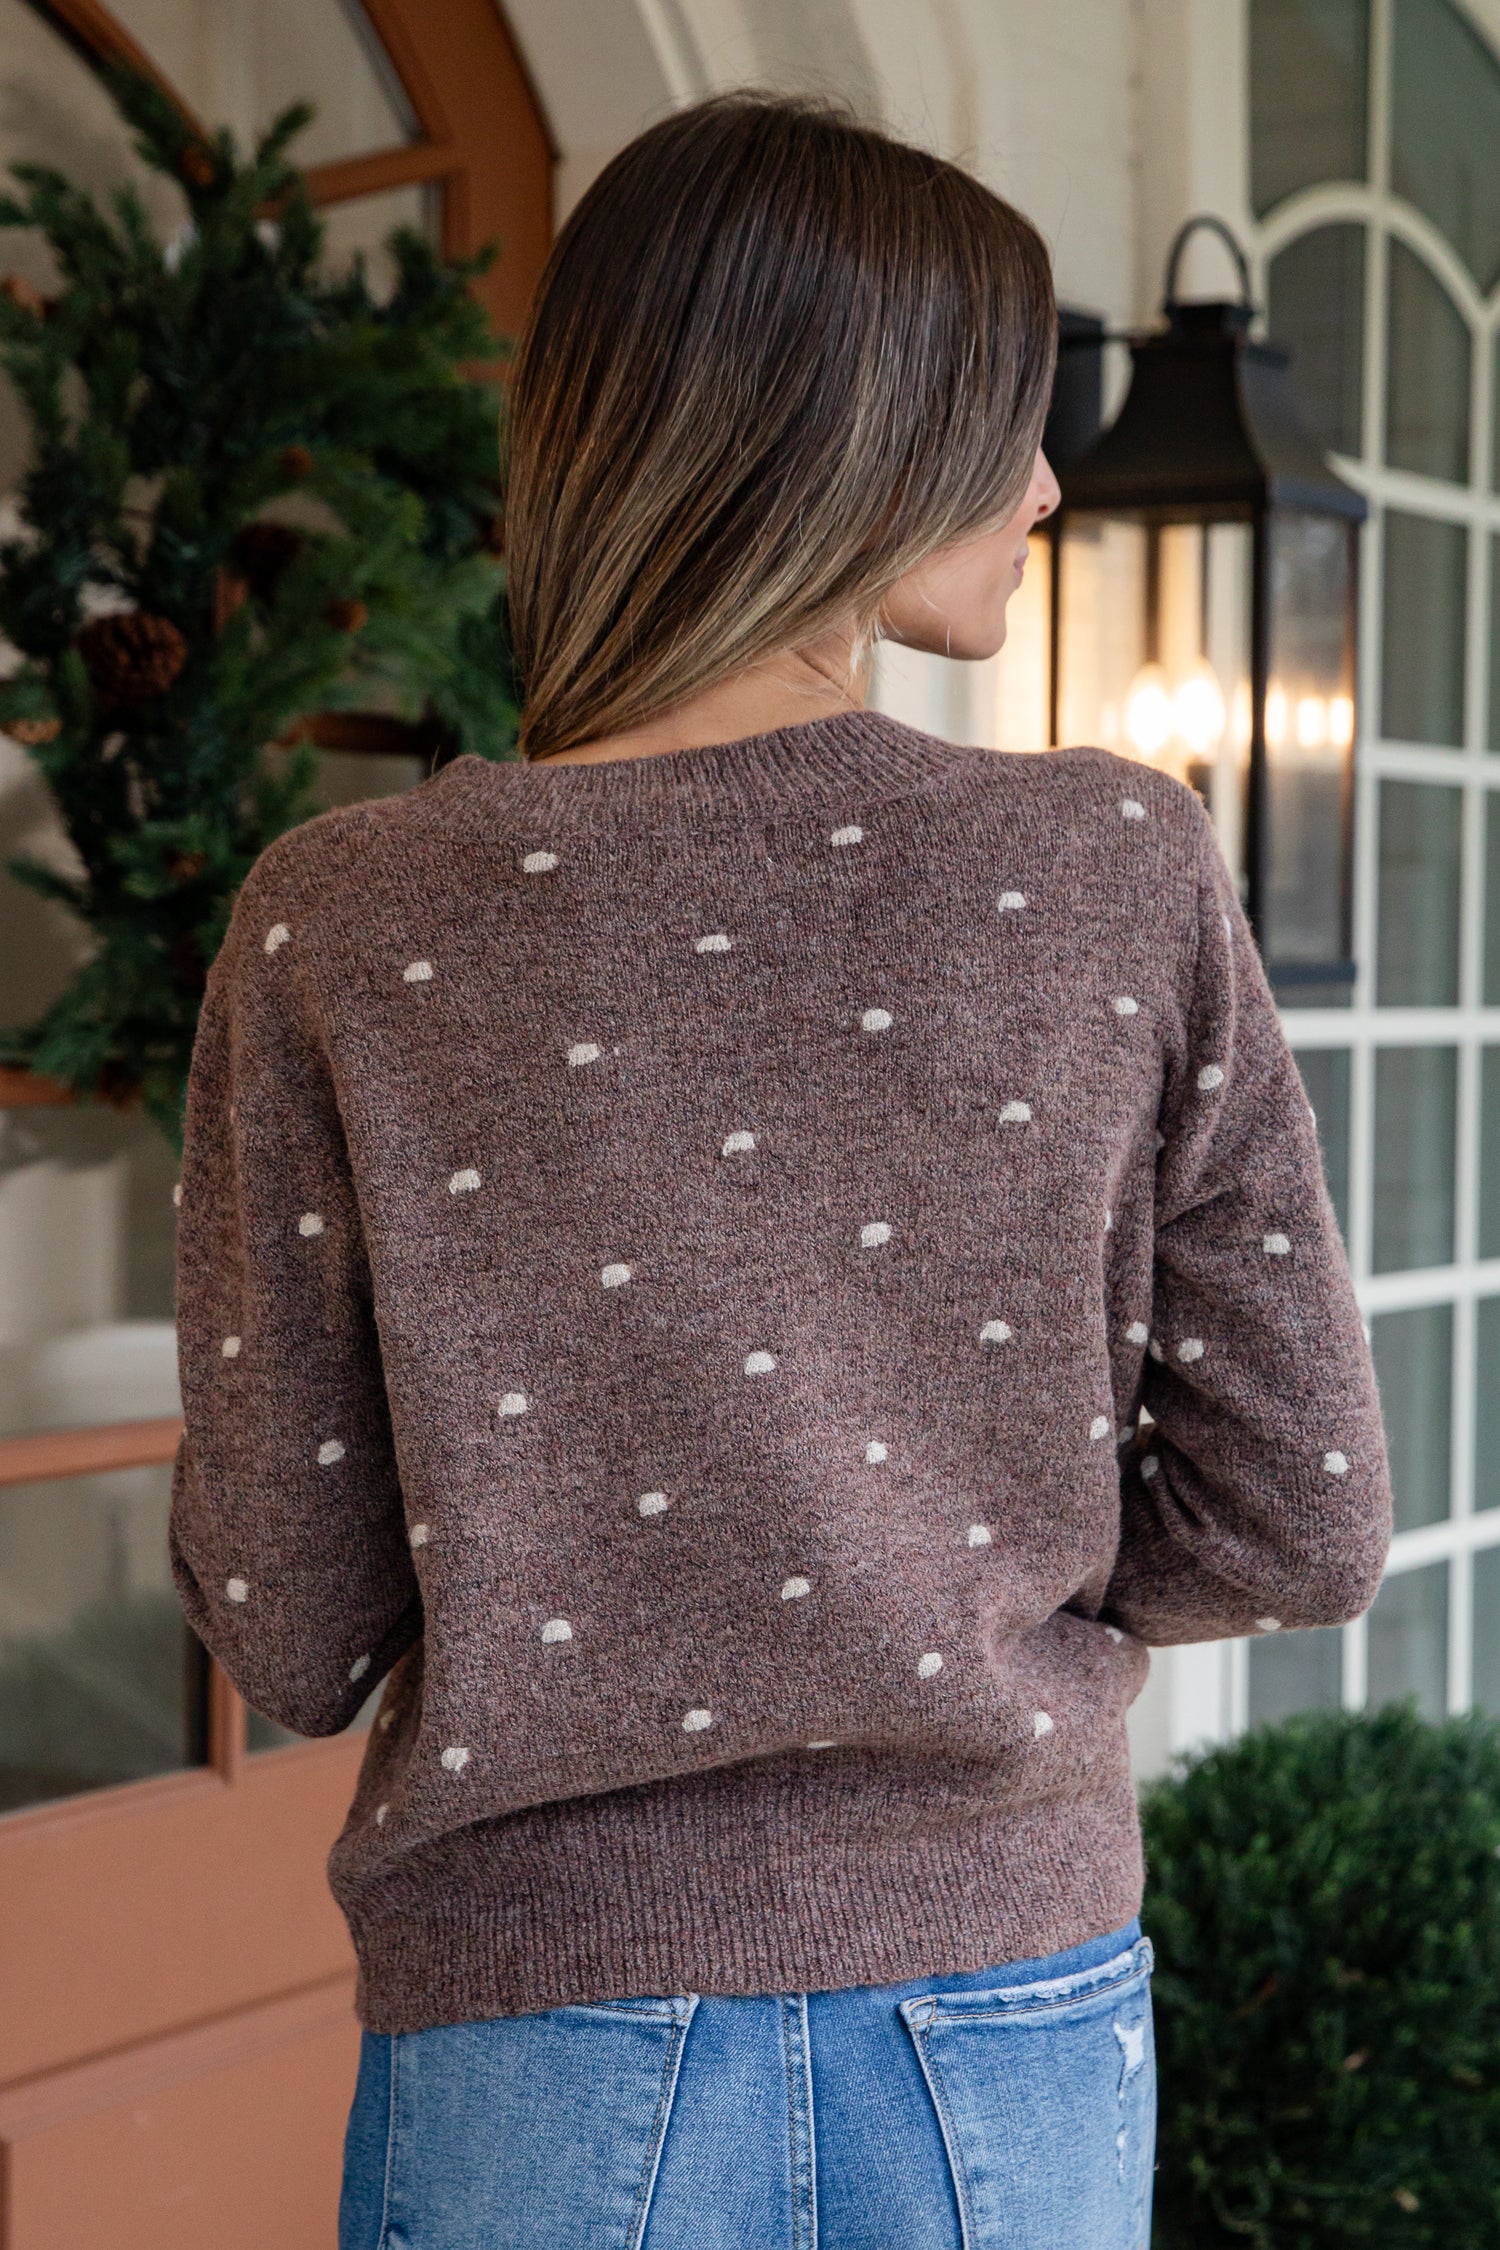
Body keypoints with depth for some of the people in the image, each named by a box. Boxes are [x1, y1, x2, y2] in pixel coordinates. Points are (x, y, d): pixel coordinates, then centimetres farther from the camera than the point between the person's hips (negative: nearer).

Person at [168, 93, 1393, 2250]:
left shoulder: (340, 933, -11)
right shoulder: (1130, 872, -10)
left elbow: (285, 1633, -7)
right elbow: (1298, 1524, -5)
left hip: (540, 2049, -1)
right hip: (1019, 2034, 1)